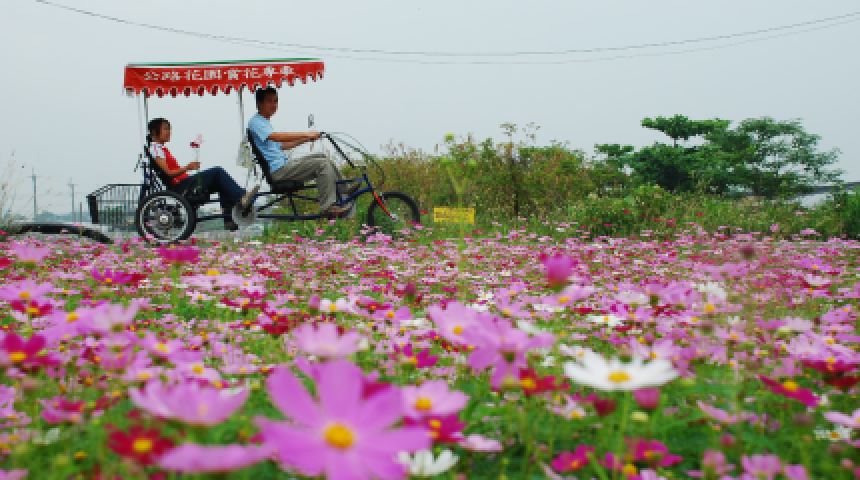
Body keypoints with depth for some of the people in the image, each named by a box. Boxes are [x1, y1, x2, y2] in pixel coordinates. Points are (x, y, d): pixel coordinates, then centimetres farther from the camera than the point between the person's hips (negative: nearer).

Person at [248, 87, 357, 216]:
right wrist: (305, 134, -29)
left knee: (322, 156, 15)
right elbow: (276, 137, -27)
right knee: (323, 164, -19)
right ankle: (328, 207, -22)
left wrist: (304, 140, 19)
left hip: (284, 163, 10)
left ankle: (343, 190, 19)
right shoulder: (255, 122, -9)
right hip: (278, 170, -10)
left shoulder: (265, 122, 23)